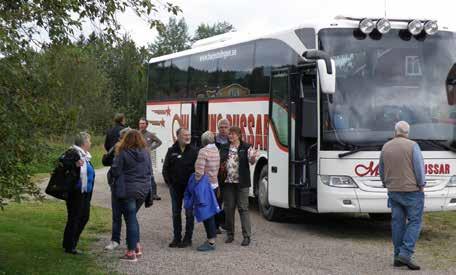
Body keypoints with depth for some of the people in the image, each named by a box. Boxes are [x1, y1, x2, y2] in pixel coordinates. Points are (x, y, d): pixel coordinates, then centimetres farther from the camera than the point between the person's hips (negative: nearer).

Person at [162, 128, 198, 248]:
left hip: (189, 186, -2)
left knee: (189, 213, 1)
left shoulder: (193, 151, -2)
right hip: (175, 187, 2)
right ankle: (177, 238, 17)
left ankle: (187, 239, 8)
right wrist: (169, 182, 1)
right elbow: (166, 168, 8)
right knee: (176, 213, 8)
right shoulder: (171, 151, 3)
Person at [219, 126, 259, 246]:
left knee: (243, 208, -4)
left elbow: (251, 160, -9)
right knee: (229, 208, 8)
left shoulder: (246, 147, -1)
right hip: (228, 182, 4)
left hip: (242, 183, -4)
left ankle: (247, 236, -1)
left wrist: (253, 157, -33)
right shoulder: (224, 148, 12)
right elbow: (219, 162, 18)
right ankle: (230, 234, 19)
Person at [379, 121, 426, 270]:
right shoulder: (412, 146, -10)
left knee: (397, 222, 10)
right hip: (412, 190, -5)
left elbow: (381, 170, 14)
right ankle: (405, 254, -11)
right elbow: (419, 168, -13)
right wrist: (421, 184, 0)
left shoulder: (386, 147, 6)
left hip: (393, 191, 5)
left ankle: (398, 256, 12)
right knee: (414, 222, 0)